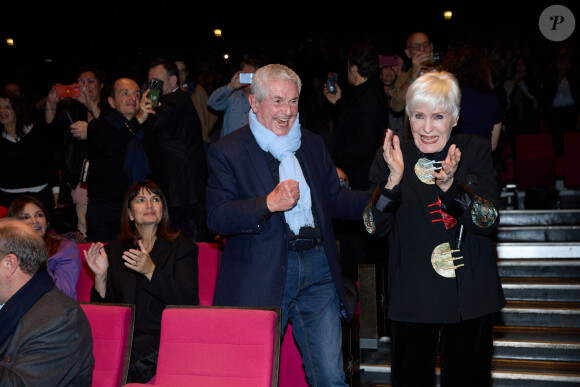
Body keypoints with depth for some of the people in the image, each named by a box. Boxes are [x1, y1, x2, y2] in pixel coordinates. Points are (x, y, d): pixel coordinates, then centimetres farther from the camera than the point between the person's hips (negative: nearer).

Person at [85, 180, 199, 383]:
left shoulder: (182, 247, 7)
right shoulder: (113, 251, 16)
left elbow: (187, 300, -9)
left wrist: (150, 271, -21)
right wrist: (101, 275, -8)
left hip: (164, 336, -3)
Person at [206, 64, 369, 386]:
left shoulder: (313, 145, 15)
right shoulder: (227, 151, -2)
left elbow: (334, 199, 17)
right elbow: (216, 218, -10)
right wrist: (269, 203, -23)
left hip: (317, 268, 4)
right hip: (259, 278, -3)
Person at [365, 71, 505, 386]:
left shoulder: (475, 152, -2)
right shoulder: (391, 158, -2)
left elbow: (490, 222, -11)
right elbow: (375, 227, -10)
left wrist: (449, 185, -27)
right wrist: (394, 179, -26)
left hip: (471, 297, 1)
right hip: (412, 298, 0)